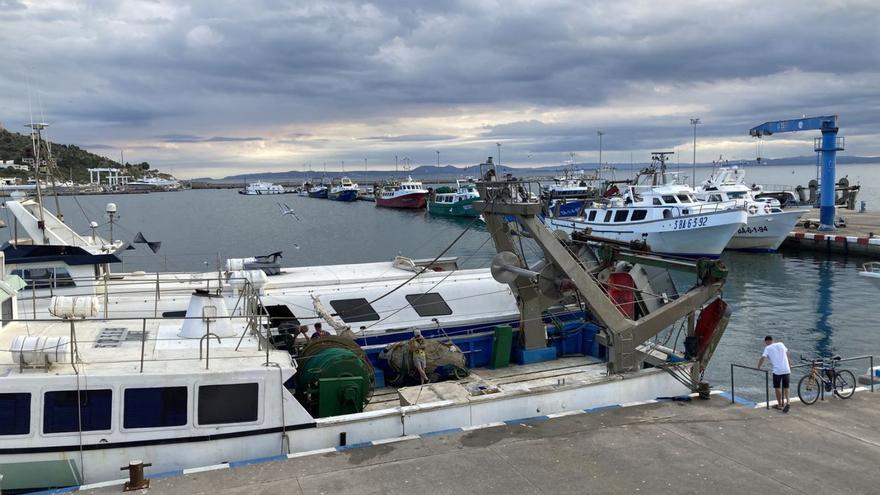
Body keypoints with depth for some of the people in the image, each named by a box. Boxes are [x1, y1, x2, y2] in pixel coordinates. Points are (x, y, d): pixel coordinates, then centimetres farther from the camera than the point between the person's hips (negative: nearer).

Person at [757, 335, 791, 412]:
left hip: (777, 370, -4)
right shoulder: (781, 344, 14)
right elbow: (787, 353, 26)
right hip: (786, 370, 4)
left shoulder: (768, 348, 1)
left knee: (777, 387, 11)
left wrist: (758, 367, 2)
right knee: (785, 387, 14)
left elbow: (762, 358, -9)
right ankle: (787, 401, -5)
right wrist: (789, 365, 39)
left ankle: (780, 405, 19)